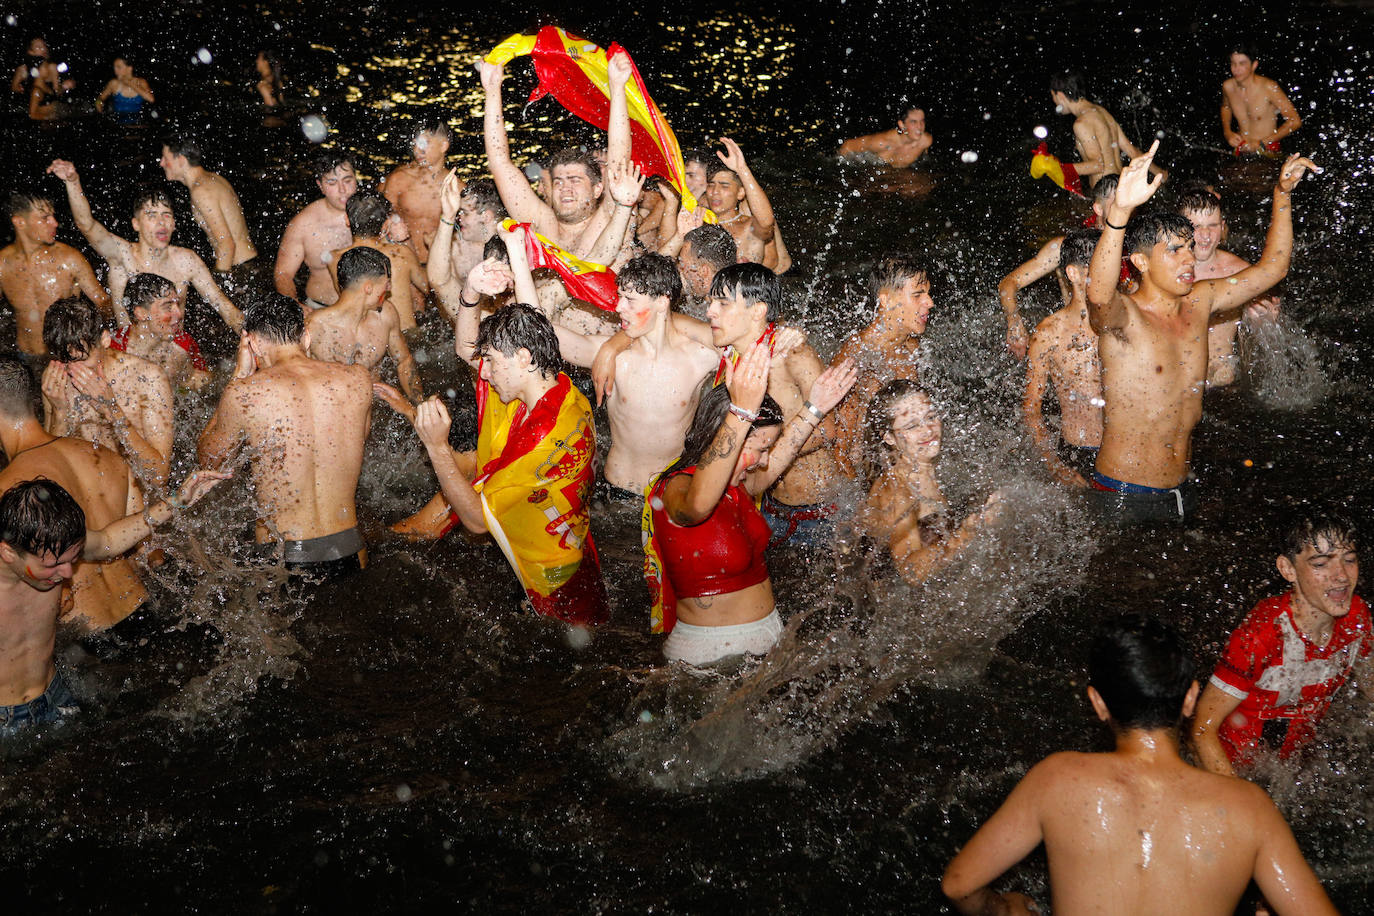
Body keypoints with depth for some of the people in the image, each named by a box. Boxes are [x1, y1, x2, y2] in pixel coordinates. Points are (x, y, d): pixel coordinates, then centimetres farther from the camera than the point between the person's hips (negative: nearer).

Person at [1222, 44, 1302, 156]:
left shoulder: (1269, 87, -15)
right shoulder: (1228, 86, -1)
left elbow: (1295, 121, -13)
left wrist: (1262, 143, -14)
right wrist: (1227, 132, 8)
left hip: (1268, 151, -5)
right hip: (1241, 149, 5)